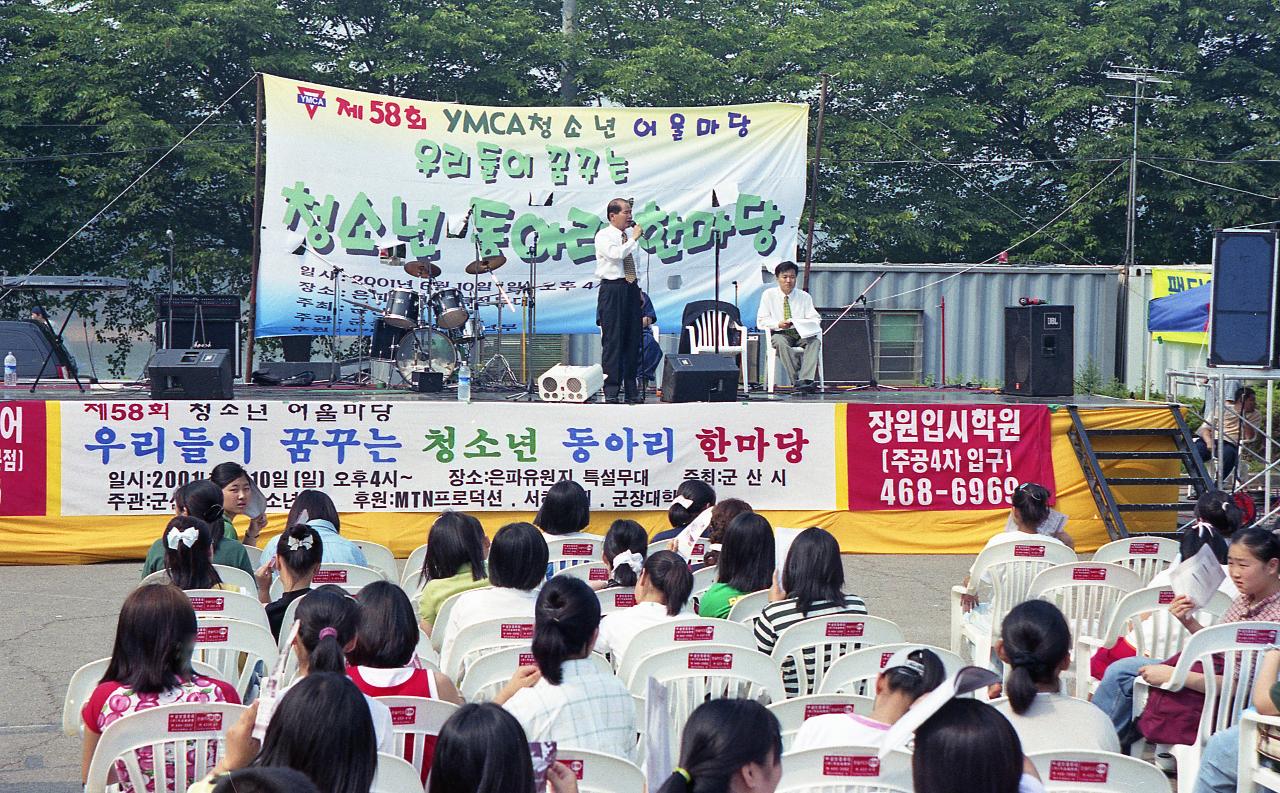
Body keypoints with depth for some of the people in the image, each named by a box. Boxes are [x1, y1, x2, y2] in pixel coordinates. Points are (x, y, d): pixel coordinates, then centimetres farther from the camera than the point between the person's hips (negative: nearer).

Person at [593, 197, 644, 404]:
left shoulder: (630, 234, 15)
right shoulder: (603, 236, -4)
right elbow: (617, 254, -22)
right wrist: (634, 238, -12)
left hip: (631, 288, 6)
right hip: (612, 289, -6)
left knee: (633, 340, 6)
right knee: (612, 340, -7)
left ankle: (631, 391, 11)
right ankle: (611, 391, -5)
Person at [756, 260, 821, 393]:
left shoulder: (804, 296, 12)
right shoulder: (769, 295, 7)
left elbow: (815, 320, 7)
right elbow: (761, 321, 3)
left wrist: (800, 323, -16)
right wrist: (778, 324, -16)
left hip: (802, 334, 2)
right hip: (780, 334, -2)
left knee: (815, 341, -32)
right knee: (781, 343, -38)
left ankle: (805, 380, -47)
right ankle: (797, 381, -44)